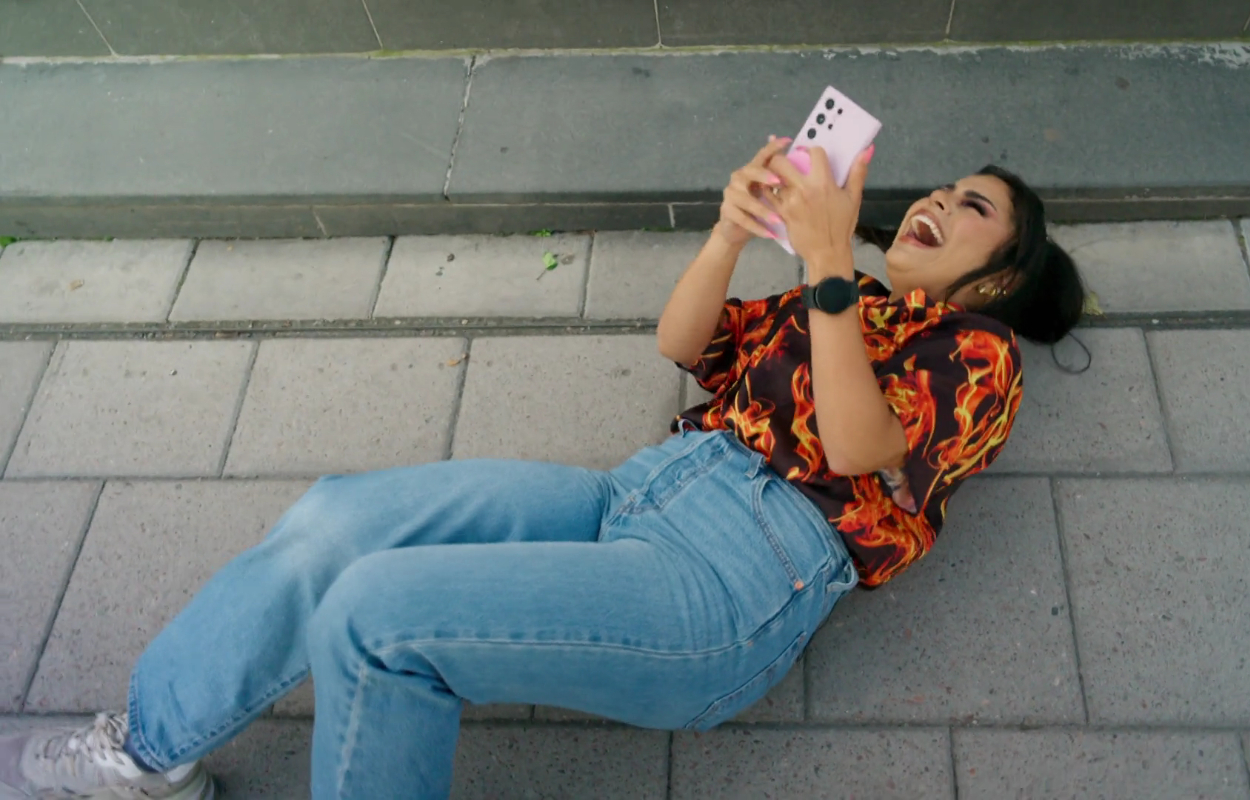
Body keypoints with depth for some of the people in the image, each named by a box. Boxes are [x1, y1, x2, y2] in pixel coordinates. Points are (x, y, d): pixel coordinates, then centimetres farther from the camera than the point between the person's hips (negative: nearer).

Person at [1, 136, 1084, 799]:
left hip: (744, 571, -6)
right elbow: (681, 343, 15)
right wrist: (735, 230, -2)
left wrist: (829, 262, -17)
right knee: (333, 518, -9)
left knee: (372, 612, -23)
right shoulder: (842, 304, 27)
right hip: (644, 491, 7)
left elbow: (859, 452, -12)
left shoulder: (979, 352, 9)